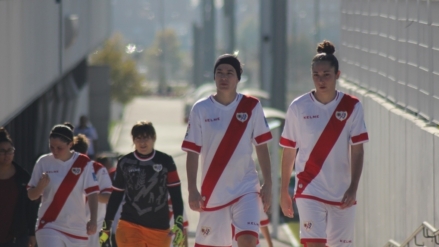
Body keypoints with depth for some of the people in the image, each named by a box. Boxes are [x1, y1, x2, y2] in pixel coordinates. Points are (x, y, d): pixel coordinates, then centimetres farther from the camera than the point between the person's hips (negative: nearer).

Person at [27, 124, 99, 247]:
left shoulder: (84, 163, -3)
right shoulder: (43, 163, -2)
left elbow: (92, 193, -3)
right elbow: (31, 195, 1)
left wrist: (93, 220, -14)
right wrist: (41, 186, -21)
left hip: (77, 228, 1)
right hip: (49, 226, -1)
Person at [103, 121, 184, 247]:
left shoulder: (165, 161, 0)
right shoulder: (125, 163, 3)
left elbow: (176, 194, 1)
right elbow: (116, 196, 10)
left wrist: (179, 223, -7)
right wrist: (107, 225, 8)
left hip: (159, 227, 1)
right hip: (130, 224, -1)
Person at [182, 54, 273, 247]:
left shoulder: (252, 107, 1)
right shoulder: (201, 109, -2)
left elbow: (262, 147, 6)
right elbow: (192, 152, -2)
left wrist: (267, 184, 2)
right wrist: (192, 190, -8)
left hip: (246, 189, 0)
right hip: (212, 192, 0)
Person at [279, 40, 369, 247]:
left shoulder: (352, 106, -1)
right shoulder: (298, 107, -2)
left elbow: (357, 151, -3)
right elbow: (288, 152, 5)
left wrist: (353, 188, -13)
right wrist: (284, 191, 7)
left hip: (342, 193, 2)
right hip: (309, 190, -2)